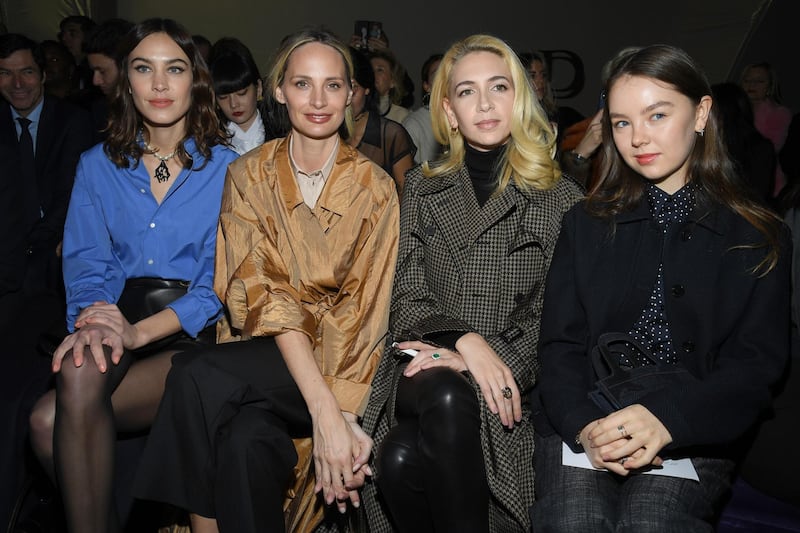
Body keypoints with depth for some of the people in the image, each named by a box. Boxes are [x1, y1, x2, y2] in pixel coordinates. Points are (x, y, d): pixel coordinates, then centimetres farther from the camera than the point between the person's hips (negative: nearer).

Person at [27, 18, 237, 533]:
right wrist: (93, 320, -18)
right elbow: (86, 263, 6)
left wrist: (140, 331, -20)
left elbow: (220, 280, -5)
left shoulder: (226, 169, 3)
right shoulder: (98, 166, 13)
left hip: (191, 333, -3)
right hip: (118, 317, 3)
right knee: (81, 367, -31)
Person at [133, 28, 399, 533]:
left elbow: (366, 309, -6)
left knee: (198, 378, -27)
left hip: (344, 359, -2)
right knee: (247, 440, -31)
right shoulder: (249, 175, 3)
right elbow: (262, 289, -10)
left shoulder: (375, 187, -1)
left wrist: (338, 413, -23)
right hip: (264, 352, 2)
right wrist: (324, 410, -23)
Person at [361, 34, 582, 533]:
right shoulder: (423, 188, 13)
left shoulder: (562, 199, 5)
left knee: (404, 455, -32)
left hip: (513, 380, -2)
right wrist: (465, 340, -15)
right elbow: (407, 298, 5)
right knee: (447, 400, -35)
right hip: (429, 367, 2)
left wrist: (496, 360, -17)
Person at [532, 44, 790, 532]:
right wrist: (584, 424, -16)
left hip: (692, 437, 0)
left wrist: (665, 419, -19)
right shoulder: (587, 223, 12)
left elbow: (755, 367, -1)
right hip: (581, 427, 1)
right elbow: (560, 344, 5)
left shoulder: (759, 239, 8)